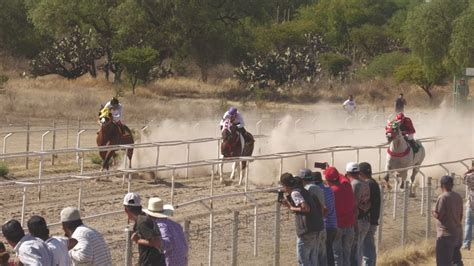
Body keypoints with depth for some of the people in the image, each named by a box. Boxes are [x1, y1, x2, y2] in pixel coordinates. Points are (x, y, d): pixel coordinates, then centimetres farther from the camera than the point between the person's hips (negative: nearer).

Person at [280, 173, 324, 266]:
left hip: (306, 231, -9)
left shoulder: (295, 193, -10)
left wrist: (291, 208, -8)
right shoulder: (303, 190, 17)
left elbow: (306, 208, -22)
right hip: (316, 229, 9)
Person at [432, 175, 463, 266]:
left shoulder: (443, 197, -15)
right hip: (457, 233, 7)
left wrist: (433, 212, 4)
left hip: (446, 235, -7)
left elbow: (438, 215, -17)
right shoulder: (458, 197, 7)